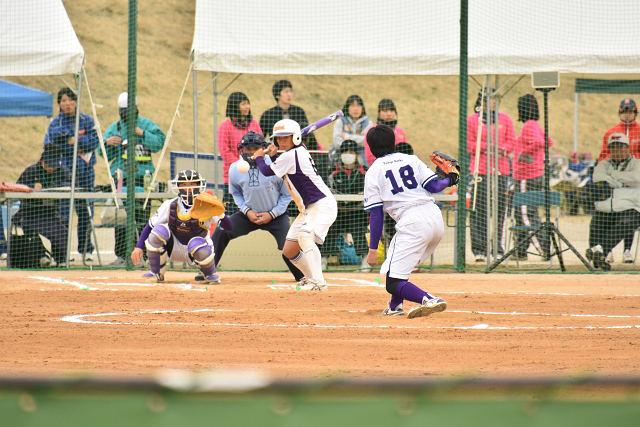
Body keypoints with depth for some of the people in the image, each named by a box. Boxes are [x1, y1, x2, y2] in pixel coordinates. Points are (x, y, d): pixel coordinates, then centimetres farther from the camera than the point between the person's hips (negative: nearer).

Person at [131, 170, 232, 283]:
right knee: (159, 231, -25)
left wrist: (220, 214, -44)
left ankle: (210, 274, -1)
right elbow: (150, 226, -4)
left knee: (197, 246, -37)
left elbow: (229, 227, -23)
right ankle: (157, 274, -6)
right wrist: (139, 247, -16)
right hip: (174, 249, 2)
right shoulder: (169, 206, -10)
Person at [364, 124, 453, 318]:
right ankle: (395, 306, 36)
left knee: (393, 283, -7)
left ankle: (429, 300, -32)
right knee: (400, 259, 33)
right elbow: (433, 187, 5)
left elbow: (376, 214, 1)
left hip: (412, 222, -6)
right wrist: (449, 180, 28)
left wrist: (373, 248, 4)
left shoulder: (374, 171, 6)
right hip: (436, 219, 6)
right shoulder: (411, 160, 15)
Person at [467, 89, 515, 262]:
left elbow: (511, 141, 11)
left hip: (501, 169, 2)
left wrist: (503, 149, -10)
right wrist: (487, 147, -12)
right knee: (479, 210, -7)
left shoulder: (505, 119, 14)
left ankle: (500, 249, 3)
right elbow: (469, 144, 2)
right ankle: (479, 249, -4)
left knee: (501, 209, -2)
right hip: (480, 169, -2)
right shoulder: (471, 120, 7)